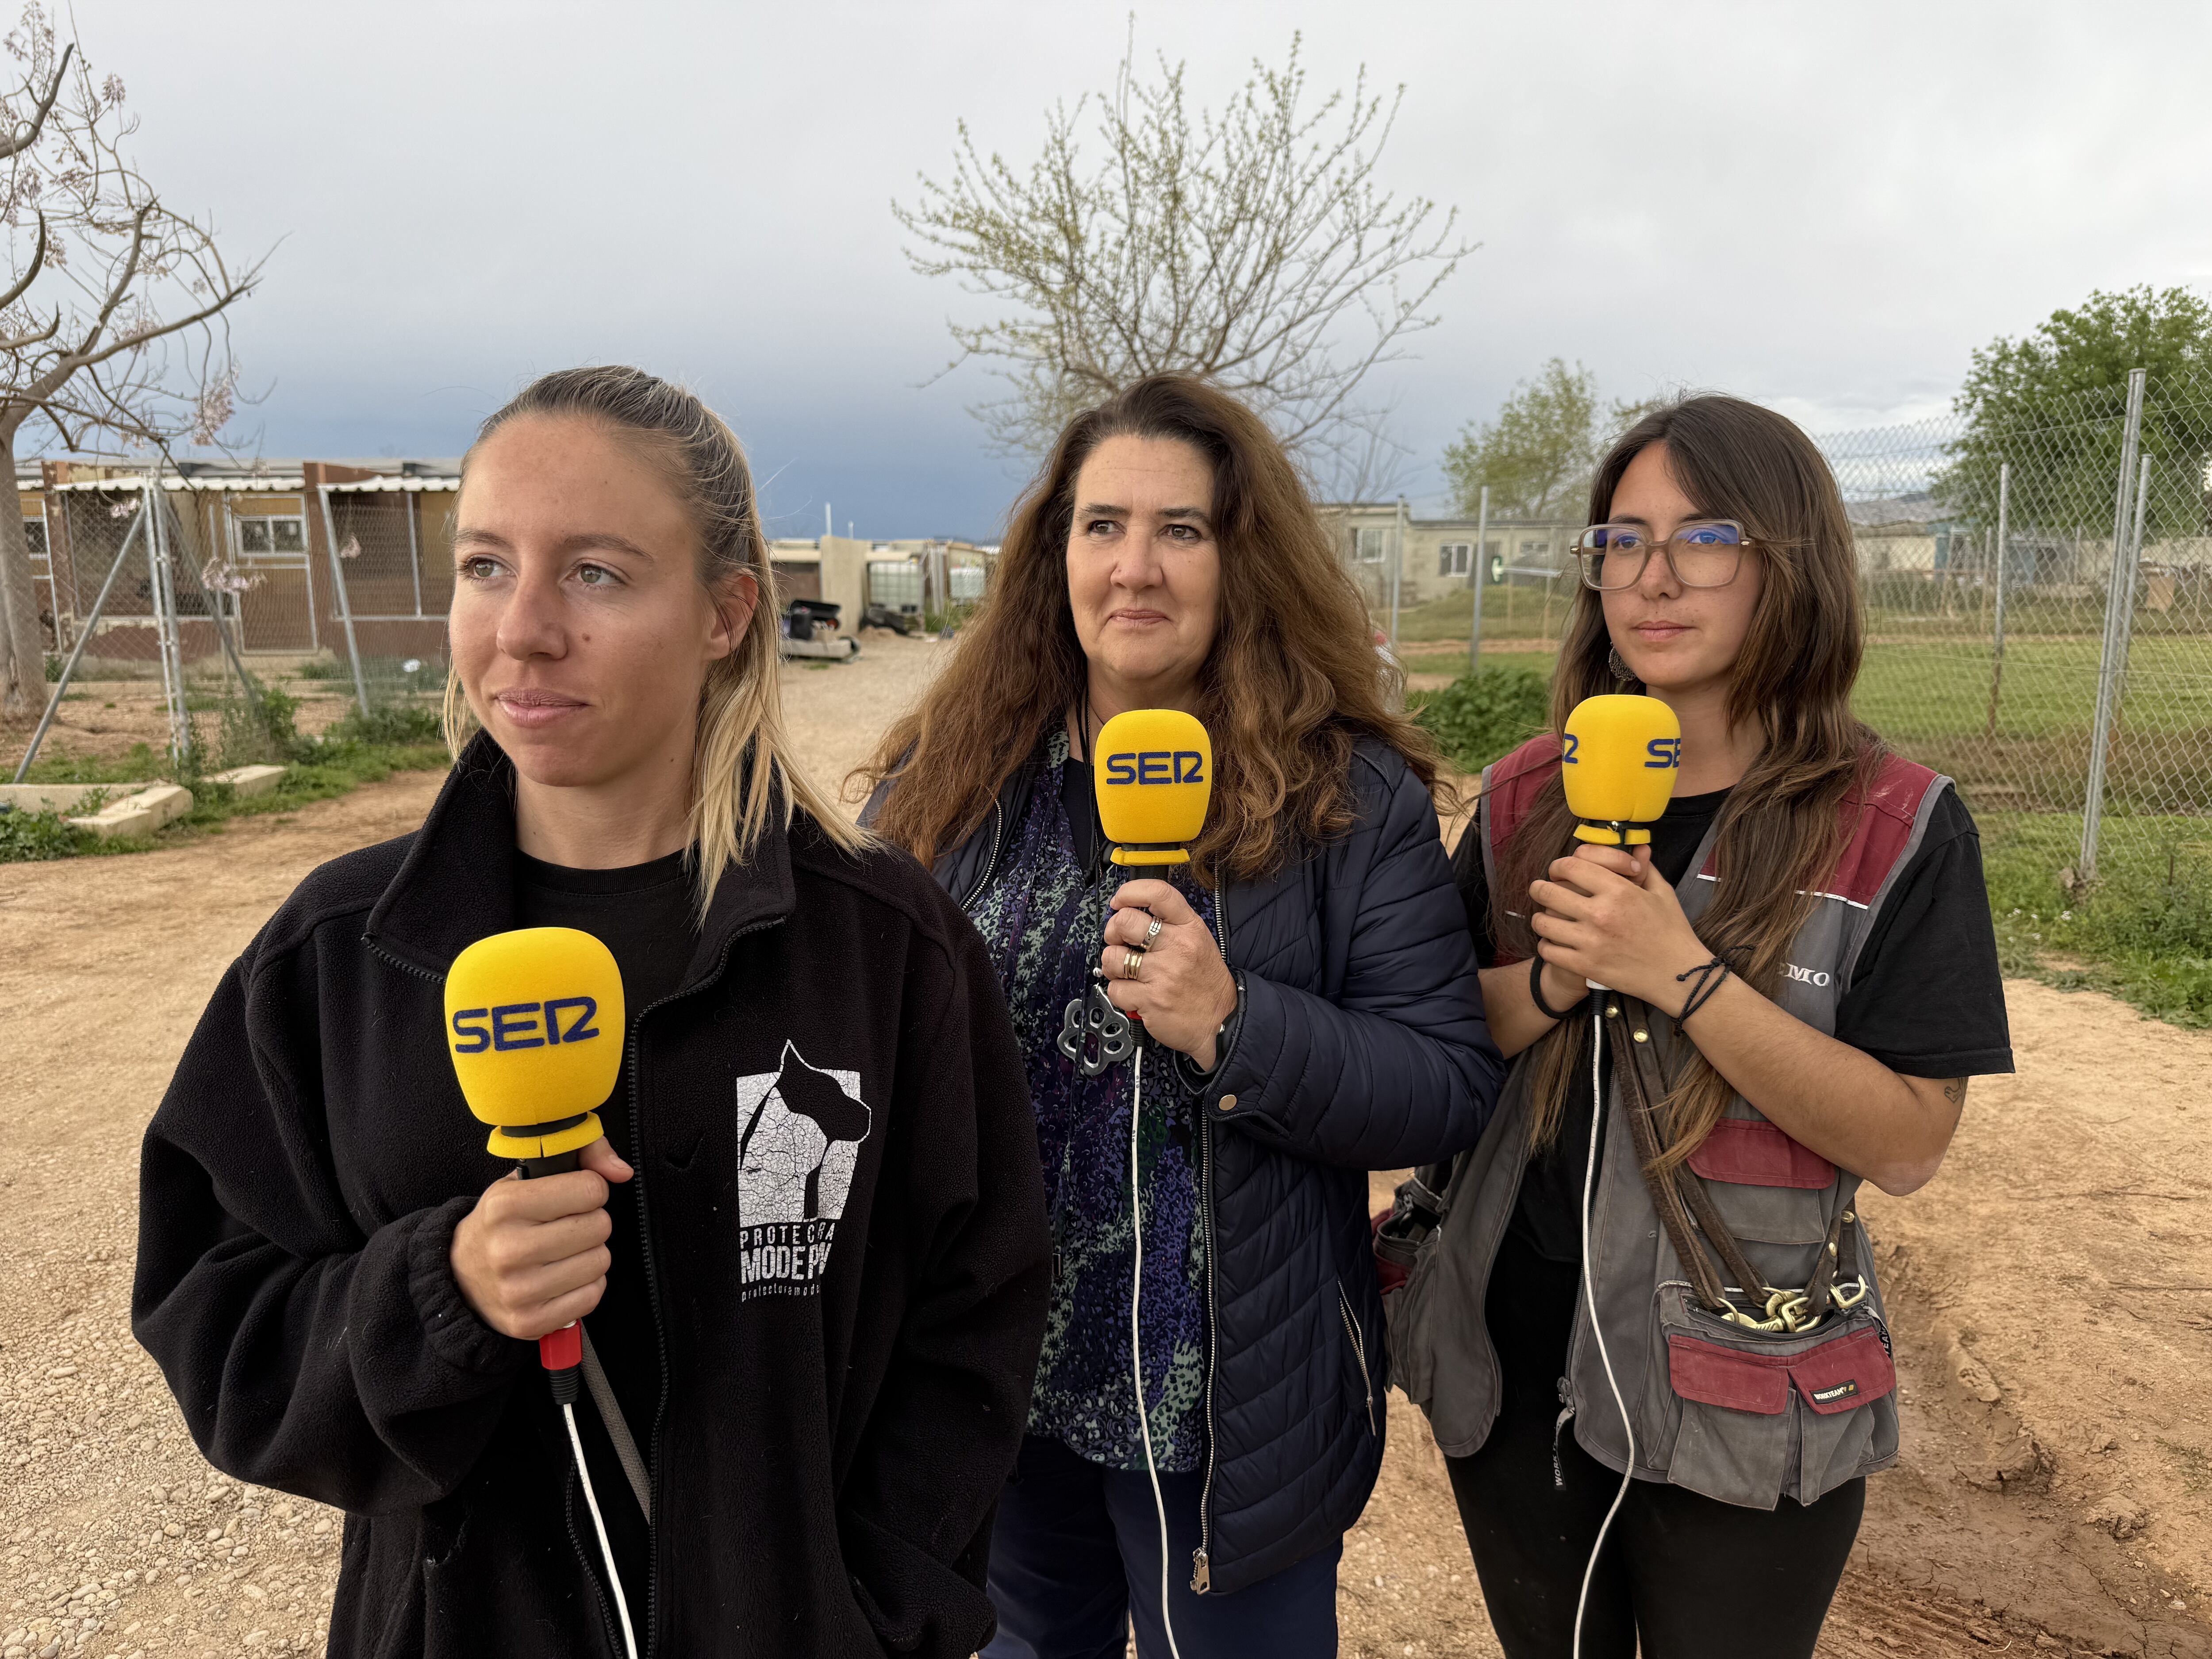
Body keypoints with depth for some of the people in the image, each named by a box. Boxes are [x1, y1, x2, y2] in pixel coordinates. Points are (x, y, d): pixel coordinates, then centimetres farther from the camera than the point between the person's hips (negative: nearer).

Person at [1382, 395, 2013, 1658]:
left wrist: (1679, 975, -27)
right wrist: (1551, 985, -21)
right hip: (1506, 1363, 3)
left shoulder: (1899, 831, -10)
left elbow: (1909, 1147, -15)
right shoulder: (1528, 799, -2)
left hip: (1742, 1406, -2)